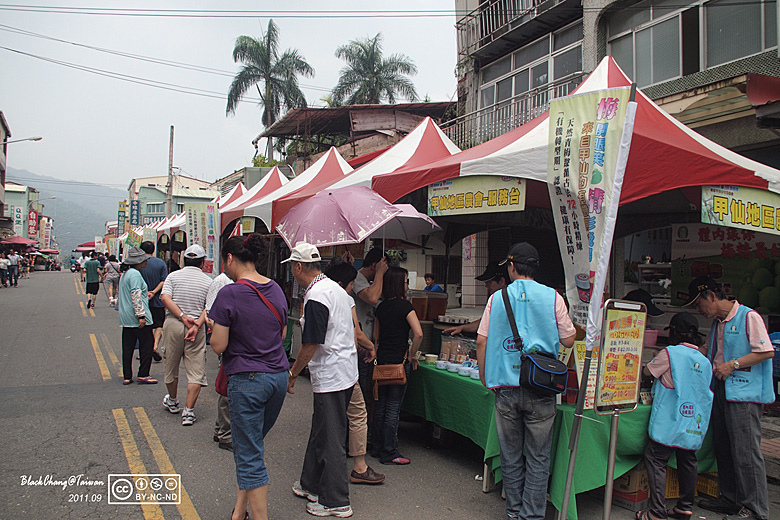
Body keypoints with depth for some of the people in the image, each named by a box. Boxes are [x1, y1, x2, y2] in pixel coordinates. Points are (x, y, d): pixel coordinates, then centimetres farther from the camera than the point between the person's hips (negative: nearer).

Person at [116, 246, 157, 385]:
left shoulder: (125, 274, 17)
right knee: (146, 344, -1)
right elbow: (136, 296, -20)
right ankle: (143, 375, 2)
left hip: (125, 318, 10)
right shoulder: (135, 274, -13)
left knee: (127, 347, 10)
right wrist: (141, 315, -21)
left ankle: (127, 377, 14)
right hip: (137, 319, -9)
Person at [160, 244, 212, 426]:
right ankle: (188, 410, -5)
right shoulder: (208, 281, 3)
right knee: (196, 371, 2)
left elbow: (165, 298, -10)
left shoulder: (173, 276, 6)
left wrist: (183, 317, -13)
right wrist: (196, 325, -16)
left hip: (173, 324, 2)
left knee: (171, 364, 19)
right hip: (196, 328, -2)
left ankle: (172, 401, 38)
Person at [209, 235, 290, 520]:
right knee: (251, 445, 21)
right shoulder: (275, 289, 5)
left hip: (247, 379, -7)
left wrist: (215, 330, 6)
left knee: (250, 456, 3)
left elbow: (218, 345, -13)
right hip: (279, 376, 7)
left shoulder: (229, 294, -15)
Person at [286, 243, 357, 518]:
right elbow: (353, 328, 17)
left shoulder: (315, 298, -20)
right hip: (346, 370, 10)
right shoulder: (335, 287, 10)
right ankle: (312, 485, 35)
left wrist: (292, 374, -6)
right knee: (320, 432, 21)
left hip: (331, 377, -10)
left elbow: (310, 345, -18)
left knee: (330, 441, 1)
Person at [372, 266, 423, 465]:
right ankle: (389, 453, 7)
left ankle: (378, 447, 24)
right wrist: (411, 355, -10)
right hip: (398, 361, -7)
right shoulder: (404, 305, -12)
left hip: (382, 359, 7)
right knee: (393, 407, 0)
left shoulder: (381, 307, 8)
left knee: (381, 404, 15)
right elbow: (418, 334, -22)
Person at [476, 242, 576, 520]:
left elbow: (481, 341, 1)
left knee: (510, 455, 14)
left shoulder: (497, 298, 0)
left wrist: (483, 375, 14)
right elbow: (568, 340, 3)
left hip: (506, 388, 1)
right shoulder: (553, 297, -3)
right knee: (537, 458, 8)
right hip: (541, 389, -1)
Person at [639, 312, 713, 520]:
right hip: (694, 424, 6)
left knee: (656, 461, -2)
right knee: (687, 462, 16)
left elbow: (647, 371, 2)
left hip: (669, 421, -6)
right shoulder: (705, 361, 8)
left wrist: (654, 361, 22)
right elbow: (705, 391, 17)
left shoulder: (669, 353, -10)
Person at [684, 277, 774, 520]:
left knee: (745, 451, -5)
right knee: (723, 448, 12)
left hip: (744, 393, -8)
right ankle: (730, 499, 24)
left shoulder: (749, 317, -9)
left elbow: (766, 352, -14)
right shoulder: (717, 322, 16)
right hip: (720, 390, 9)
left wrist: (733, 364, -17)